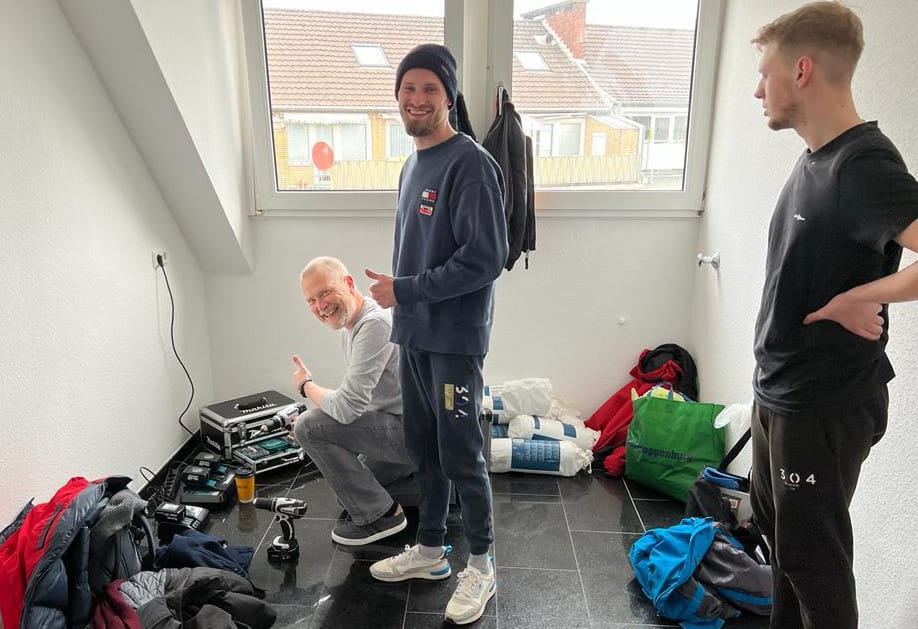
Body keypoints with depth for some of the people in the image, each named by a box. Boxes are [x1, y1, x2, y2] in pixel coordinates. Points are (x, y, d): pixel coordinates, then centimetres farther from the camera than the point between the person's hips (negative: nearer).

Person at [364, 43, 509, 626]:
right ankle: (431, 548, 34)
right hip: (414, 335, 8)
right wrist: (400, 296, 11)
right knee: (424, 448, 17)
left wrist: (404, 290, -15)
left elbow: (486, 259, -20)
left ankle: (481, 565, 22)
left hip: (454, 341, -8)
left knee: (461, 456, 2)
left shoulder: (470, 164, -13)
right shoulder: (412, 165, 14)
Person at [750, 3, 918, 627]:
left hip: (825, 406, -9)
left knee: (812, 554, 8)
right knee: (776, 526, 23)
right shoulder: (815, 158, 7)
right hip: (780, 392, 9)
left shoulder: (864, 165, -22)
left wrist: (853, 300, -23)